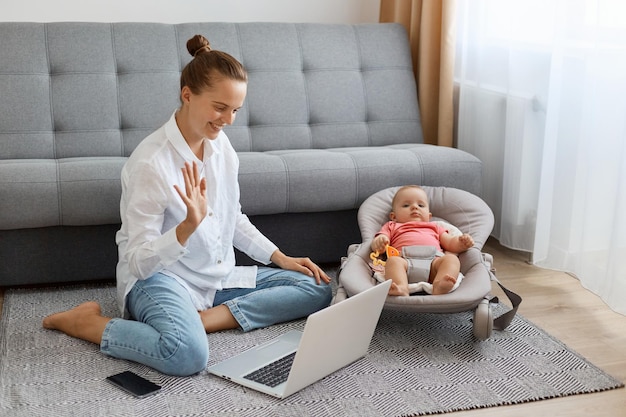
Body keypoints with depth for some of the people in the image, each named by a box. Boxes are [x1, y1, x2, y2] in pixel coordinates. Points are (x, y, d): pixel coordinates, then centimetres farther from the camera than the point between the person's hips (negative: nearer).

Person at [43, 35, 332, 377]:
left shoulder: (220, 144, 2)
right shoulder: (151, 162, -21)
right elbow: (139, 262, -21)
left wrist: (279, 257, 8)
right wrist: (189, 226, -37)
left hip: (219, 276, 8)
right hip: (159, 277, -8)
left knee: (317, 289, -1)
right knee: (188, 354, -38)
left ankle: (203, 318, -13)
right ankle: (87, 323, -11)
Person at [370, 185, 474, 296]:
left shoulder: (434, 227, 42)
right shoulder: (392, 227, 35)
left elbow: (451, 243, 31)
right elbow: (376, 245, 20)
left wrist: (461, 243, 7)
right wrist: (379, 242, -7)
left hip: (434, 259, 2)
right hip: (405, 259, -2)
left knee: (452, 258, -27)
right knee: (393, 260, -34)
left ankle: (439, 286, -55)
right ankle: (401, 289, -58)